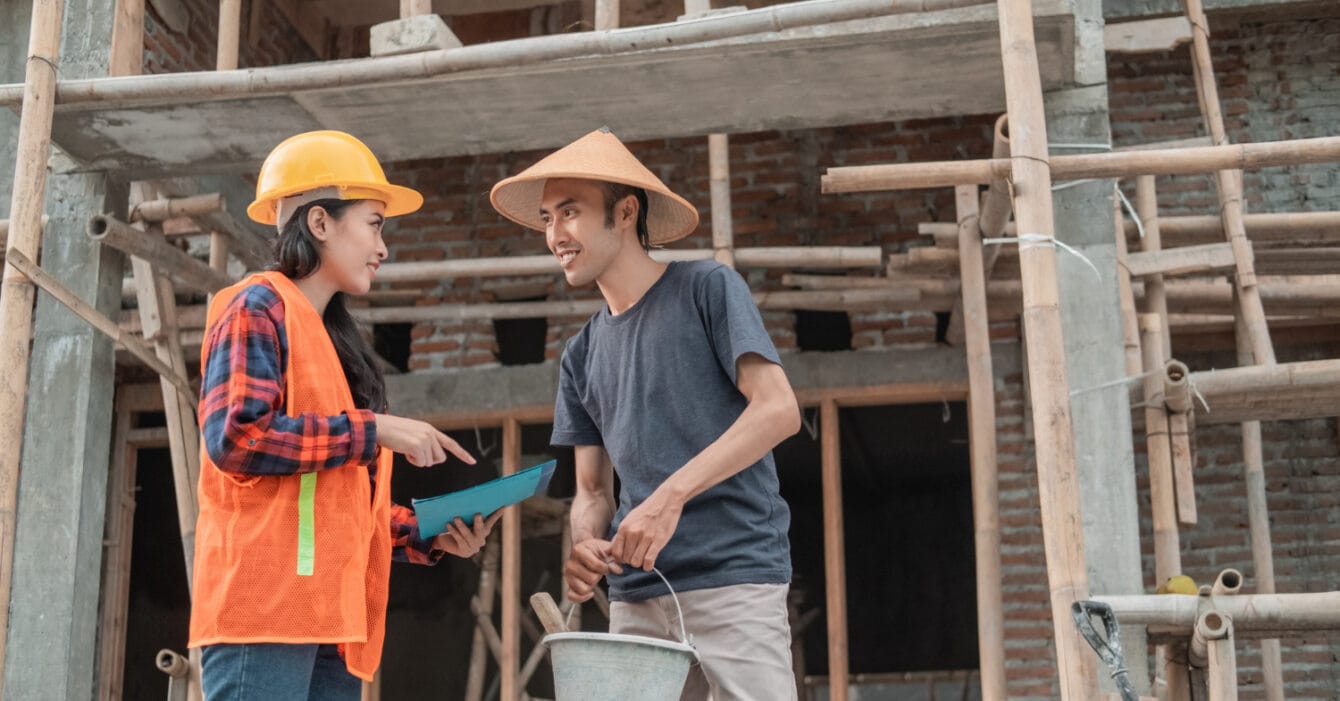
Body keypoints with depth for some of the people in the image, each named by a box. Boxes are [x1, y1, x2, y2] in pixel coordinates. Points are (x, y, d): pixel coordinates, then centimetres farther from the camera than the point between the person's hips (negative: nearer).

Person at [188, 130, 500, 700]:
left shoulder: (337, 344, 24)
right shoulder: (260, 309, -1)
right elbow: (235, 437, -16)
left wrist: (427, 535, 9)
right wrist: (373, 430, -13)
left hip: (331, 612, 9)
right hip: (266, 602, -9)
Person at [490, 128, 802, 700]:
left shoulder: (707, 289, 1)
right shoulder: (582, 355, 17)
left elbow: (779, 410, -10)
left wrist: (672, 495, -19)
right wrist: (585, 546, -5)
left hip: (734, 579, -5)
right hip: (635, 595, 5)